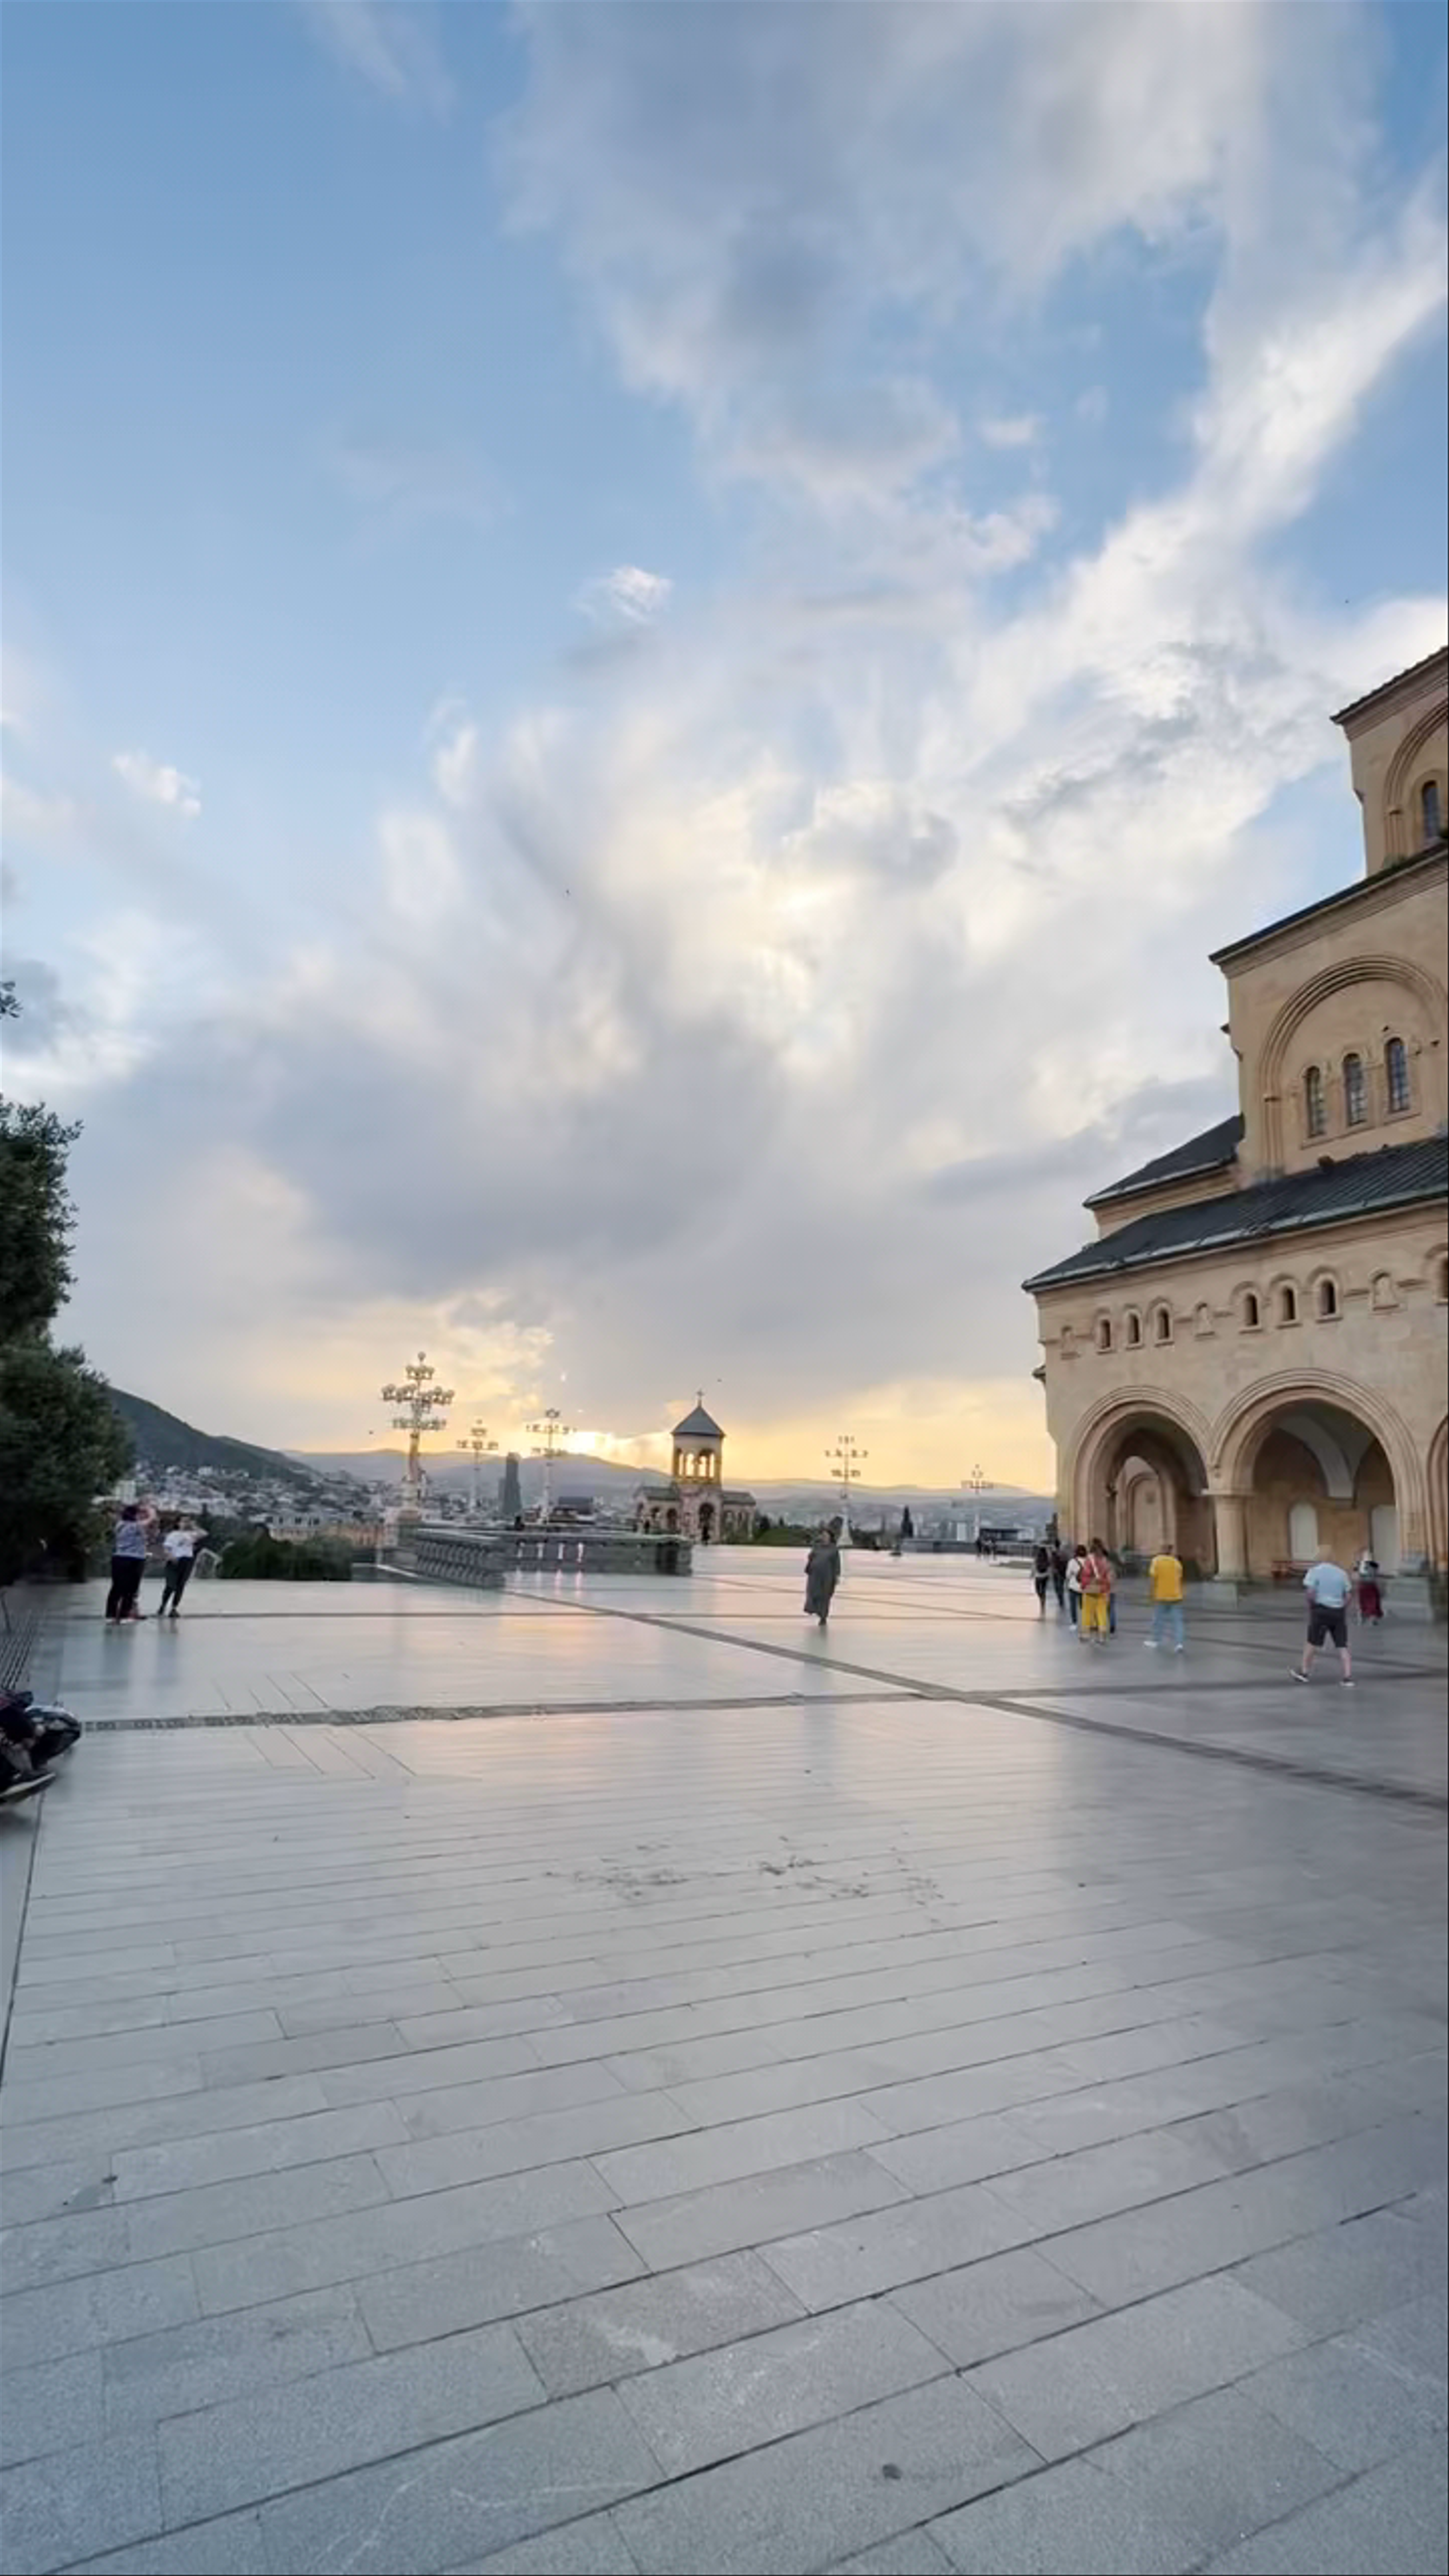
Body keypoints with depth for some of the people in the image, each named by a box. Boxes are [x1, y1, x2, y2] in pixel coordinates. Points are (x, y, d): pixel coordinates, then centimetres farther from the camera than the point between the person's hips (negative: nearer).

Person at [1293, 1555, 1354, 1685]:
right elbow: (1348, 1596, 8)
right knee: (1343, 1646, 5)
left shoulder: (1315, 1571, -1)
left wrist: (1311, 1609, 2)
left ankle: (1304, 1671, 17)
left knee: (1313, 1643, 7)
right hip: (1339, 1611, 3)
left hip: (1321, 1610, -3)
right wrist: (1345, 1613, 16)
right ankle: (1348, 1677, 1)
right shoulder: (1341, 1573, 11)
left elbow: (1311, 1593, -12)